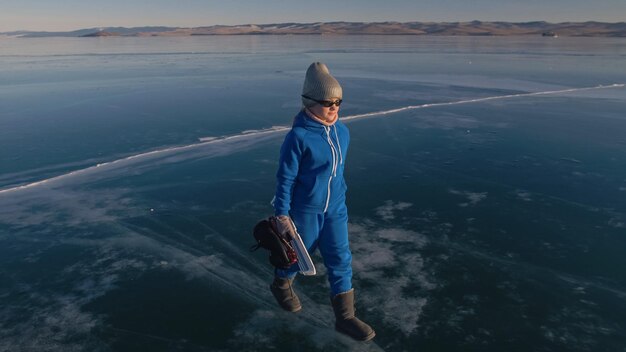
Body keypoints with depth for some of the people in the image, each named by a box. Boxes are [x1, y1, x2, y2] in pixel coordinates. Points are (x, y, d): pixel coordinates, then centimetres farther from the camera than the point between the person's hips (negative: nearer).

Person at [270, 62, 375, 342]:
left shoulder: (342, 131, -1)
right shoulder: (299, 136, -21)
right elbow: (285, 178, -17)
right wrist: (282, 214, -15)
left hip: (335, 209, 5)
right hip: (305, 209, -5)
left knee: (340, 260, 5)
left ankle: (345, 316, 18)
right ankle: (281, 285, 49)